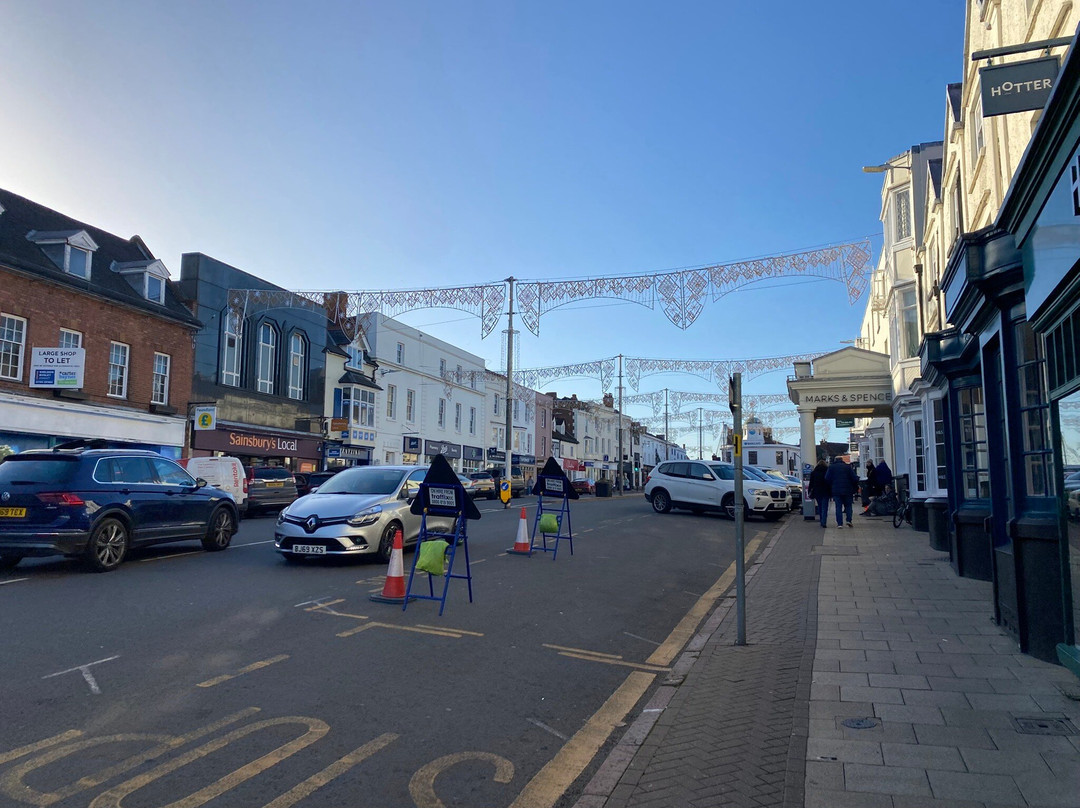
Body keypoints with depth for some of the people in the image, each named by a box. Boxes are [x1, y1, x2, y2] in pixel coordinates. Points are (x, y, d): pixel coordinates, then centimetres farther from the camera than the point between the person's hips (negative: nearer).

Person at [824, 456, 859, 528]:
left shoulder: (831, 467, 3)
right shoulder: (848, 467, 3)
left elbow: (827, 479, -1)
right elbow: (855, 478, -2)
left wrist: (830, 488, 11)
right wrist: (854, 488, 10)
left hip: (836, 490, 0)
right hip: (847, 490, 0)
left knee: (838, 507, 2)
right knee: (848, 506, 13)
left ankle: (839, 523, -3)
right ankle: (849, 520, -1)